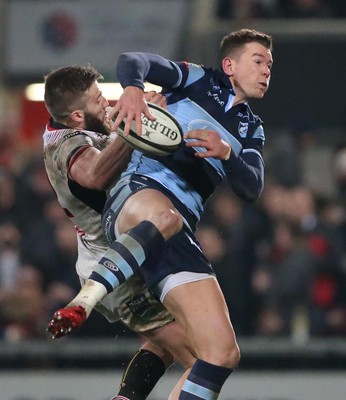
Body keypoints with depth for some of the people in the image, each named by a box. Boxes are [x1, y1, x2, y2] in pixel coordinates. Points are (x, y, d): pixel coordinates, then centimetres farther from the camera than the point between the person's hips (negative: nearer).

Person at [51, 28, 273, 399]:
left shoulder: (250, 129, 28)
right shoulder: (197, 80, 16)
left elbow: (252, 188, 13)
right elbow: (132, 60, 2)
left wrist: (226, 153, -8)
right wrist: (132, 88, -22)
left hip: (179, 235, 6)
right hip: (141, 189, -6)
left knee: (223, 352, -8)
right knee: (164, 215, -46)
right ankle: (83, 301, -58)